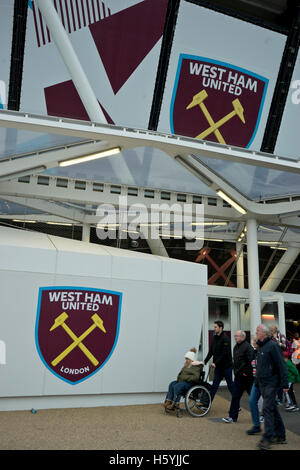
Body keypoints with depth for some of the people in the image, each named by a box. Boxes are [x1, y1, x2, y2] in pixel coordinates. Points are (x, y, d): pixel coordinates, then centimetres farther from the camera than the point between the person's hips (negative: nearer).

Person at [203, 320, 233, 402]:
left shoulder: (225, 338, -15)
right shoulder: (214, 338, 8)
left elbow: (225, 354, -21)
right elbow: (211, 351, 9)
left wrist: (216, 363, -22)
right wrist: (205, 361, 0)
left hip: (226, 366, -6)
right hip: (218, 366, 6)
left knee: (230, 386, 5)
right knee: (214, 385, 6)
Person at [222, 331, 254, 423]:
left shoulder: (247, 347, -16)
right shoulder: (236, 347, 12)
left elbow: (251, 360, -23)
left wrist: (246, 372, -20)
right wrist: (235, 371, 15)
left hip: (246, 377, -8)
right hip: (238, 376, 8)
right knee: (235, 396, 7)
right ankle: (232, 417, 12)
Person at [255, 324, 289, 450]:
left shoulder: (272, 345, -14)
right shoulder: (260, 346, 13)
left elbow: (281, 365, -16)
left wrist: (284, 384, -18)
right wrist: (257, 380, 19)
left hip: (271, 383, -9)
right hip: (262, 383, 9)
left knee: (267, 409, -11)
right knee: (273, 409, 15)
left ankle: (267, 438, -7)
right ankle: (280, 436, 25)